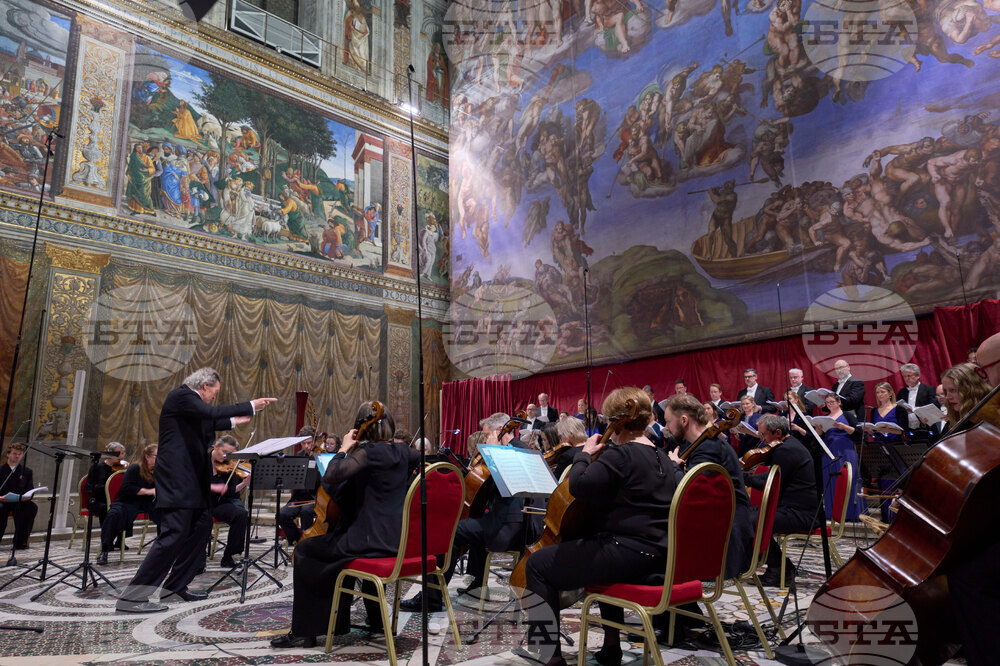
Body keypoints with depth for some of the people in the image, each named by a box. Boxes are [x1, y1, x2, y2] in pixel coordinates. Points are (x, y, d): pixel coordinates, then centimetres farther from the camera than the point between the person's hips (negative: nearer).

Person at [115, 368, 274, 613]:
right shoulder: (181, 396, -11)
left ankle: (175, 584, 23)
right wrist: (251, 406, -22)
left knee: (202, 524, 15)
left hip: (191, 479, 11)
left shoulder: (189, 400, 18)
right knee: (174, 534, -13)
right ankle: (132, 598, -7)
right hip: (177, 480, -11)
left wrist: (233, 422, 39)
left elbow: (207, 424, 35)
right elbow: (213, 413, -25)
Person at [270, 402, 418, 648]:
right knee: (345, 543, 38)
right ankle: (376, 618, 42)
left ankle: (304, 631, 16)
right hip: (398, 540, 8)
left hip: (372, 542, -8)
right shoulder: (402, 451, 5)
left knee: (304, 550, 11)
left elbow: (331, 476, -27)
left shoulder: (368, 451, -16)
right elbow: (421, 458, 29)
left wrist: (344, 449, -13)